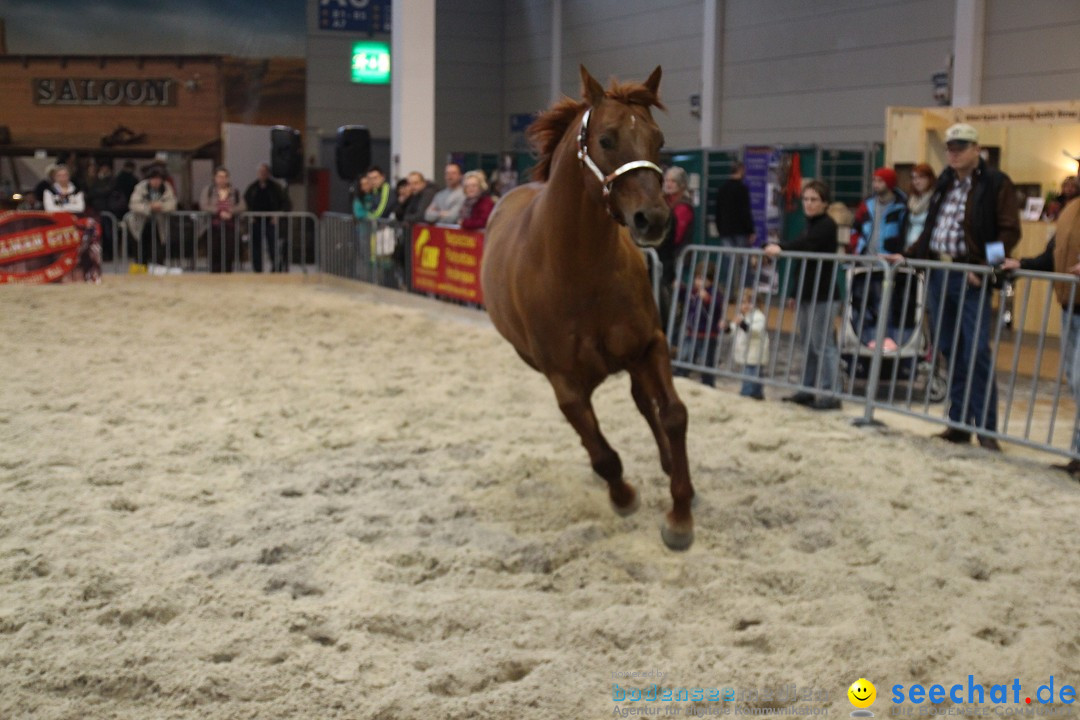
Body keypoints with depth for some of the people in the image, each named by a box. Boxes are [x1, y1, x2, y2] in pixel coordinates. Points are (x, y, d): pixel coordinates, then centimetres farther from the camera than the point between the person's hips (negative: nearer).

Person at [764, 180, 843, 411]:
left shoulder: (827, 226, -10)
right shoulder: (810, 225, 17)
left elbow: (805, 243, -29)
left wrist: (781, 248, -43)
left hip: (823, 295, -9)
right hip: (807, 294, 9)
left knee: (823, 345, -9)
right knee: (807, 344, 14)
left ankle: (829, 394, -7)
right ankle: (807, 389, 22)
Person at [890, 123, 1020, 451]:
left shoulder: (996, 183, -3)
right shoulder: (945, 183, 17)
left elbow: (1010, 231, -8)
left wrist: (983, 266, -17)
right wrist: (908, 255, 11)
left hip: (971, 279, -6)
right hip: (938, 274, 6)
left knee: (976, 352, -9)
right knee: (950, 351, 8)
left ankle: (986, 429, -3)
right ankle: (959, 424, 15)